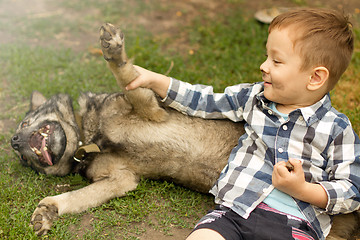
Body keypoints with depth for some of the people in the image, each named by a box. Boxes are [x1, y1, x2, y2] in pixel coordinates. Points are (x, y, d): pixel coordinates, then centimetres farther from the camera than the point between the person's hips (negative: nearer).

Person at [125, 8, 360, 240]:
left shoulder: (337, 129, 2)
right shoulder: (254, 97, 13)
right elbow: (204, 102, 22)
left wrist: (303, 190, -12)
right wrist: (153, 80, 18)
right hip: (236, 209, 2)